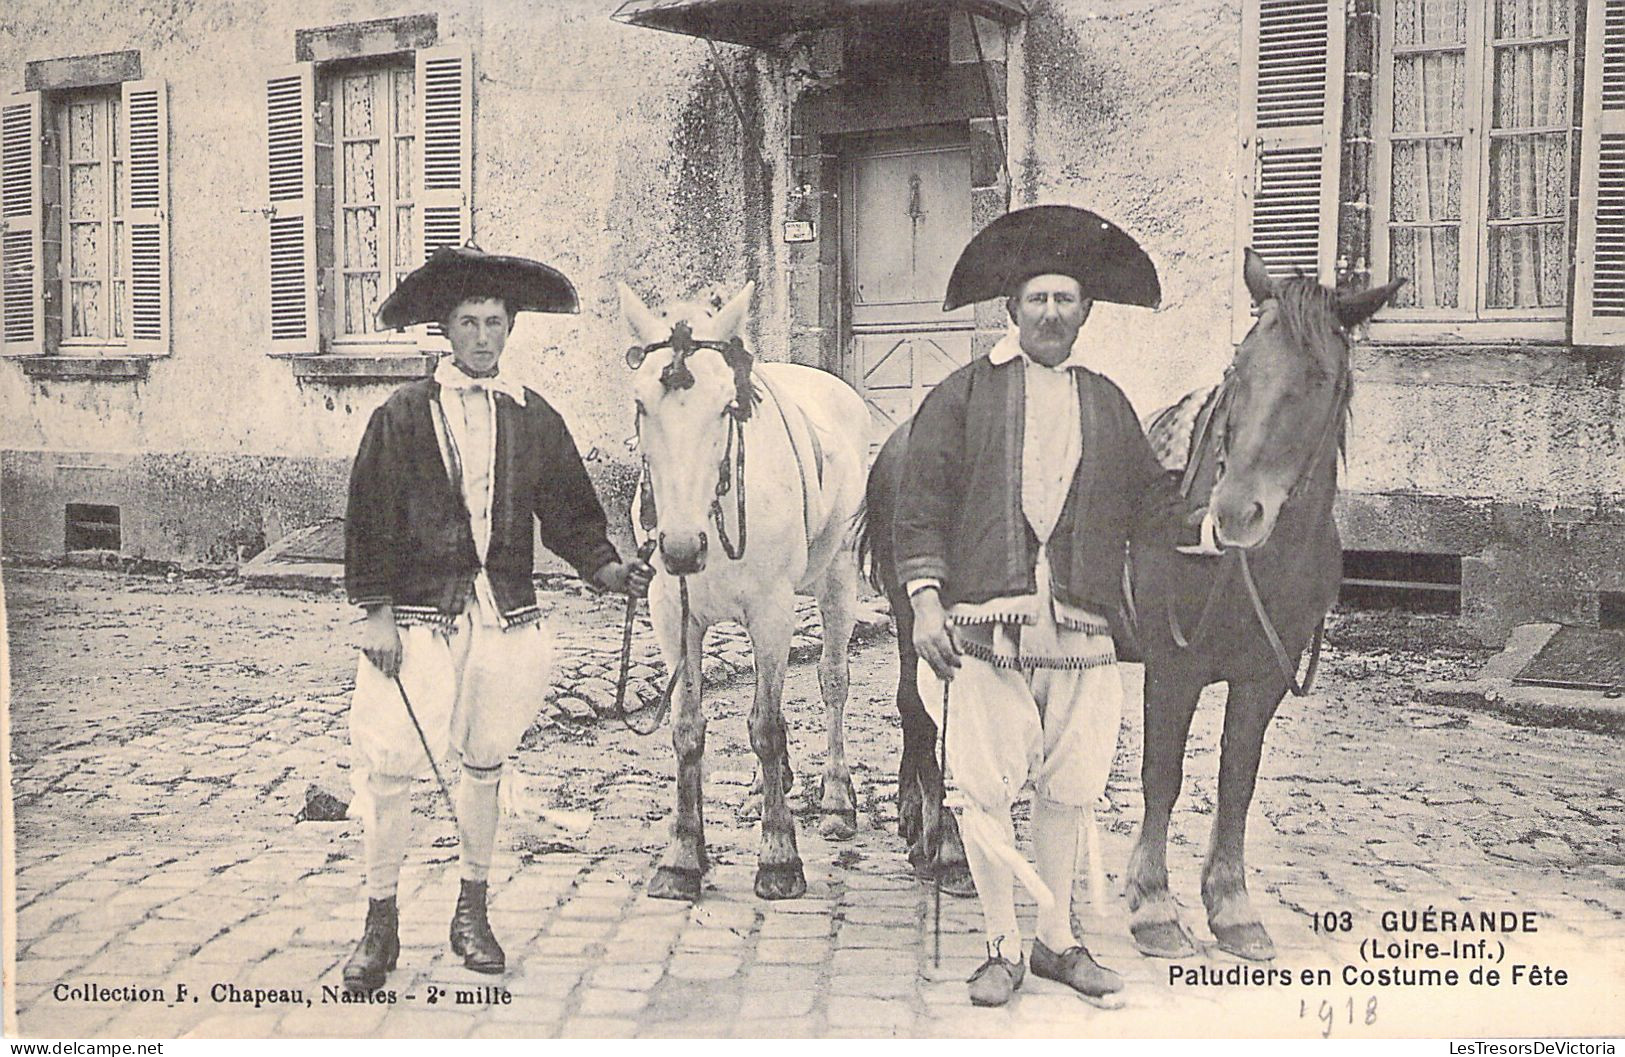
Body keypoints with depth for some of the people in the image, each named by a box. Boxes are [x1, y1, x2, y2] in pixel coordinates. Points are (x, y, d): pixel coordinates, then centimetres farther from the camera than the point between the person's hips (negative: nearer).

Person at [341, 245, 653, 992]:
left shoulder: (536, 420, 9)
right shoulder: (402, 416, 1)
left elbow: (569, 514, 10)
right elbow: (371, 518, 0)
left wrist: (607, 569, -6)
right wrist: (377, 612, -6)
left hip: (507, 617, 2)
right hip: (420, 616, -2)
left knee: (485, 765, 11)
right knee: (392, 765, -5)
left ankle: (472, 912, 26)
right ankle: (380, 923, 10)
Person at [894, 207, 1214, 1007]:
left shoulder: (1108, 405, 17)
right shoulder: (962, 395, 6)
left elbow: (1149, 503, 18)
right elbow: (921, 510, 1)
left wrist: (1211, 530, 3)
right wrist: (925, 600, -9)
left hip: (1081, 632, 3)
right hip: (983, 628, -3)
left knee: (1068, 790, 10)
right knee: (983, 791, -1)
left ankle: (1057, 940, 26)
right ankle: (1002, 946, 15)